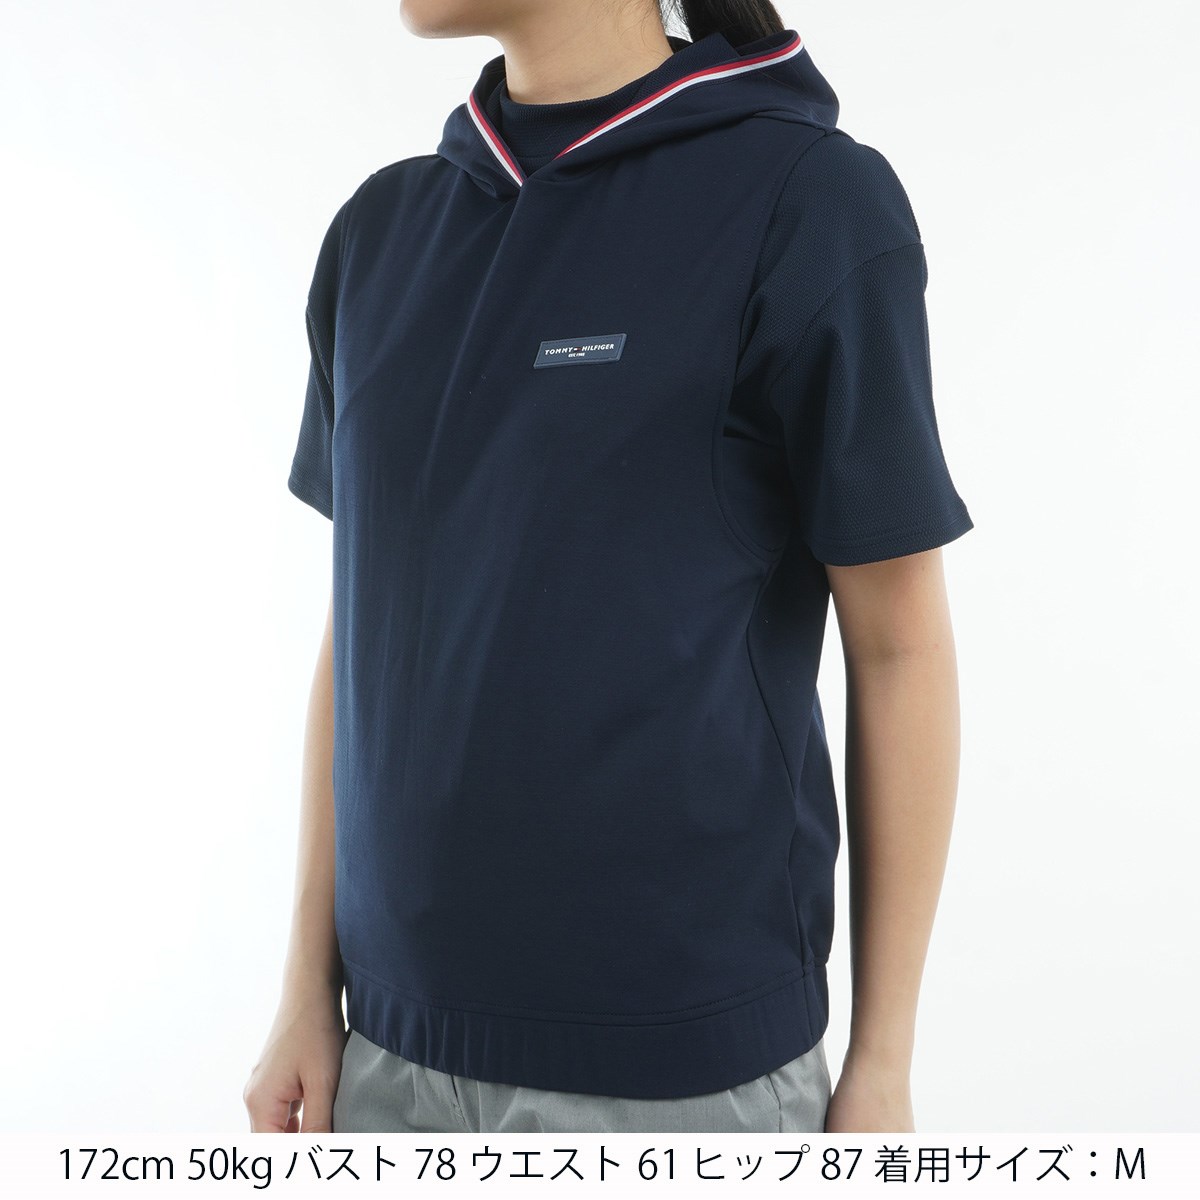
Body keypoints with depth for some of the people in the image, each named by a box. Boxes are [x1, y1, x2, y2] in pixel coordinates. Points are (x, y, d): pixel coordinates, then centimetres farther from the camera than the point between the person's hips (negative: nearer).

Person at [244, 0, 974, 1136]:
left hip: (682, 1059, -4)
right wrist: (309, 989, 9)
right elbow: (364, 619, 9)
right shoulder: (380, 234, 5)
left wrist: (882, 1066, -5)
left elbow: (900, 644, -7)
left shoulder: (809, 199, -10)